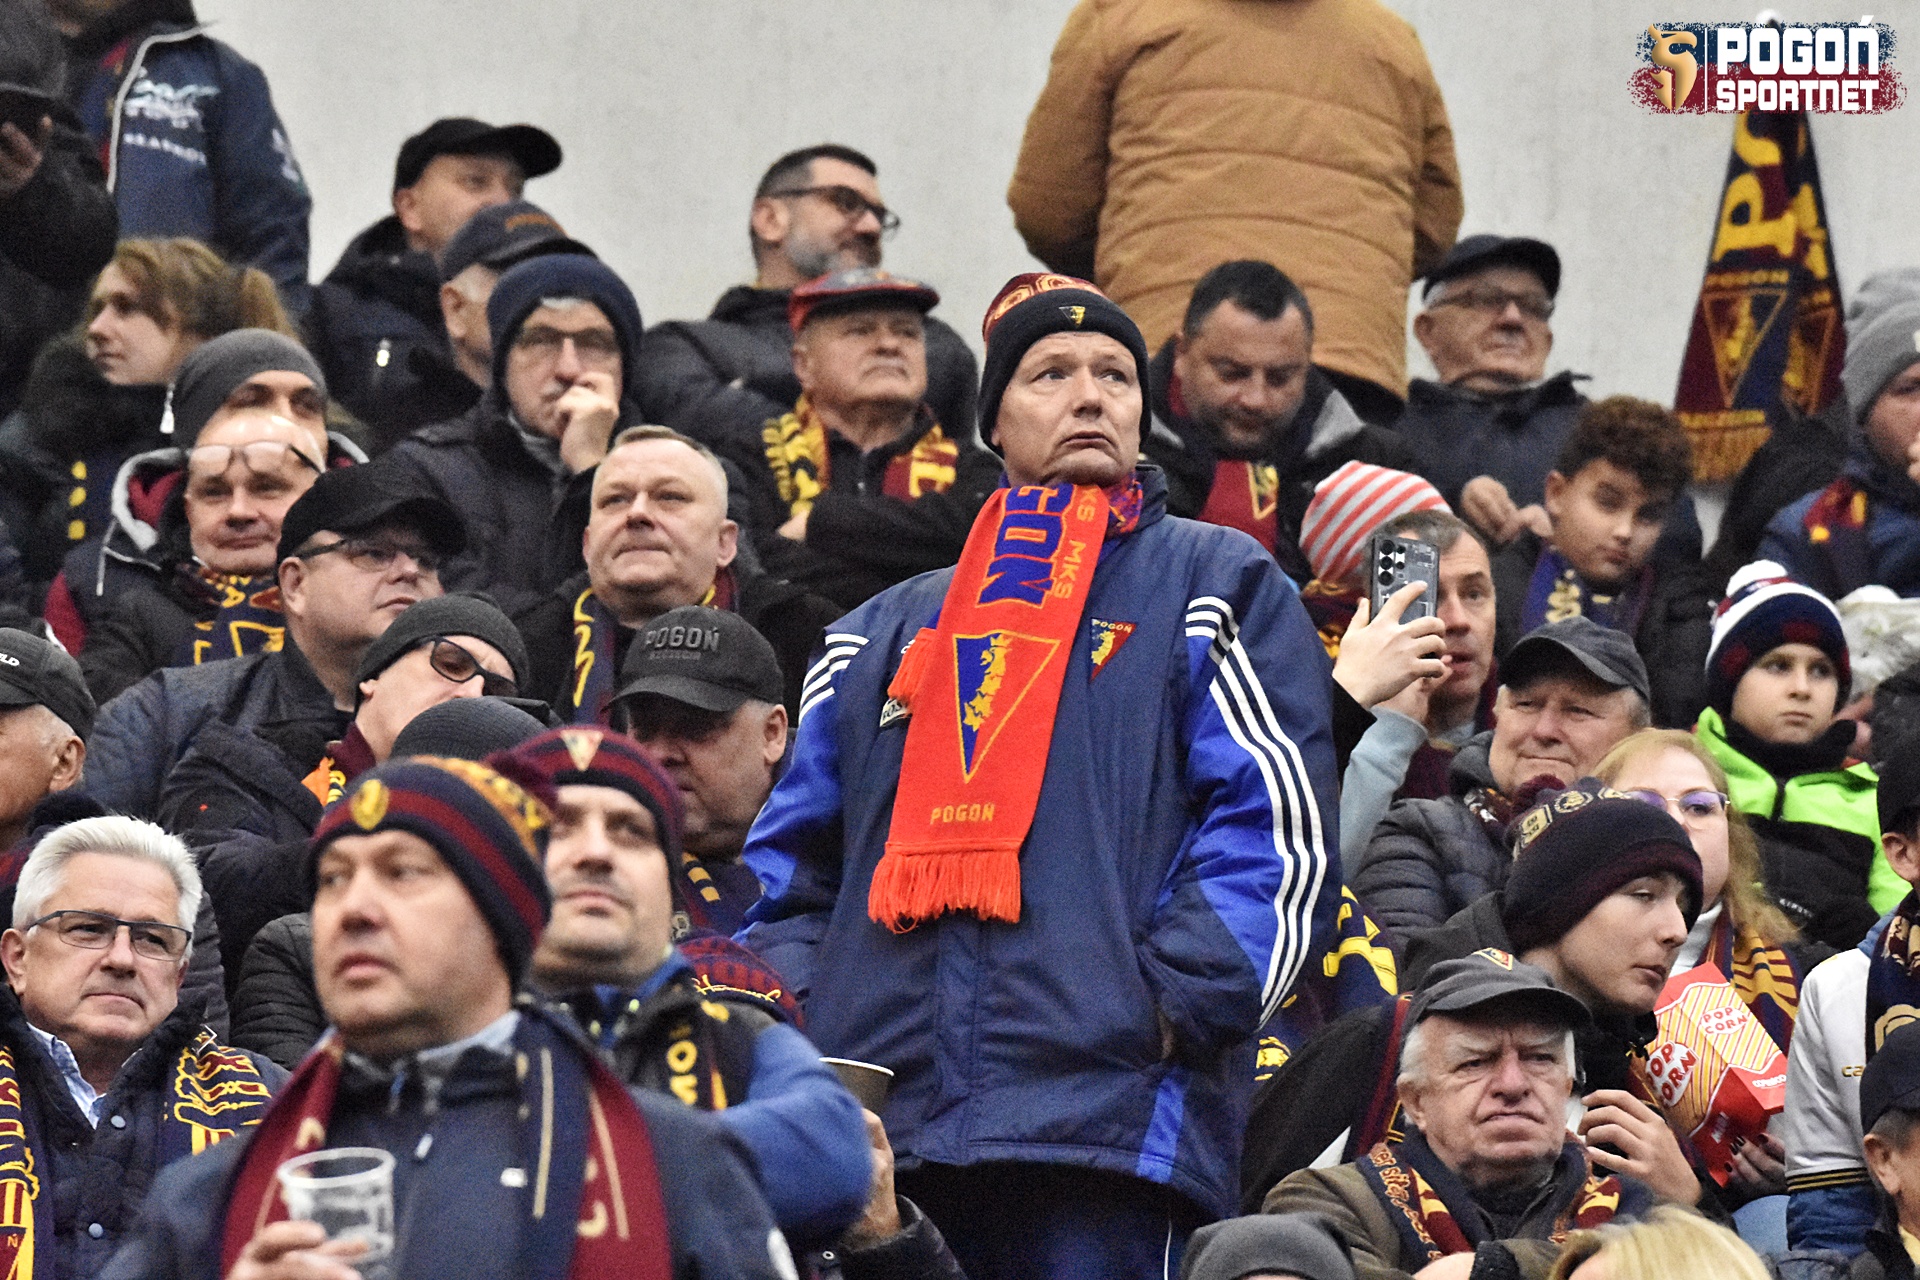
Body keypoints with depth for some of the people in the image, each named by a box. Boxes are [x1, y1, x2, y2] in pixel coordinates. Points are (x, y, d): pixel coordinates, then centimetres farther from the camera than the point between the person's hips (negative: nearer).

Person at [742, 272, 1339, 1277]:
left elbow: (1277, 824, 2)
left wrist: (1174, 1007, -11)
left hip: (1105, 1115, -4)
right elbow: (793, 862, 24)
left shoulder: (1214, 584, 14)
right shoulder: (884, 633, 27)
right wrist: (789, 1033, 5)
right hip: (875, 1118, 4)